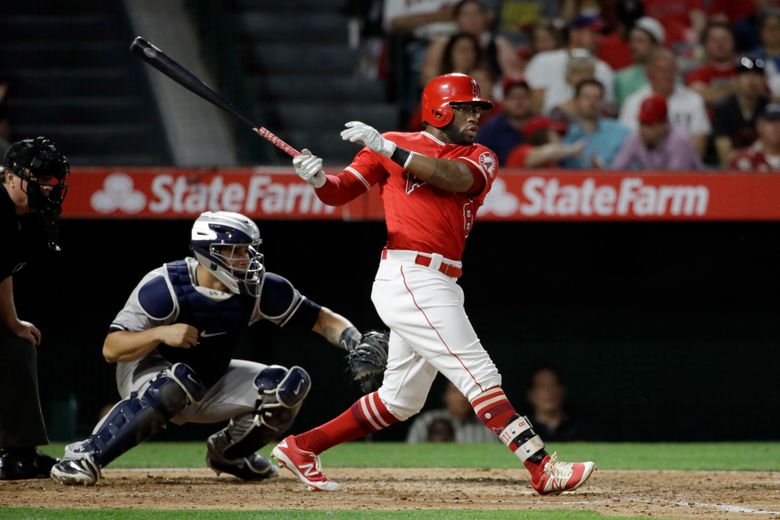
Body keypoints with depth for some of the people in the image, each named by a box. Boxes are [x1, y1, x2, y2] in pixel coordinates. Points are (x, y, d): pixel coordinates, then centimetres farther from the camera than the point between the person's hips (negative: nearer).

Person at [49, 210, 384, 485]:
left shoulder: (261, 289, -16)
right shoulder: (165, 286, -28)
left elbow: (320, 319, -9)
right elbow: (111, 349, -27)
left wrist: (354, 340, -29)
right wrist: (161, 333, -43)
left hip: (212, 385, 5)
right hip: (144, 375, -5)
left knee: (291, 385, -13)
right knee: (179, 381, -41)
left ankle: (229, 452, 11)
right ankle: (85, 455, -33)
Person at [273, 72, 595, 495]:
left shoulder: (480, 159, 12)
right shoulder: (390, 145, 4)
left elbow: (455, 177, -11)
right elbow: (338, 194, 2)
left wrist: (388, 149, -21)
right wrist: (318, 179, -22)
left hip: (439, 287, 7)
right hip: (409, 280, -7)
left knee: (401, 399, 14)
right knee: (480, 377, -13)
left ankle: (301, 447, 24)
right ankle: (543, 470, -17)